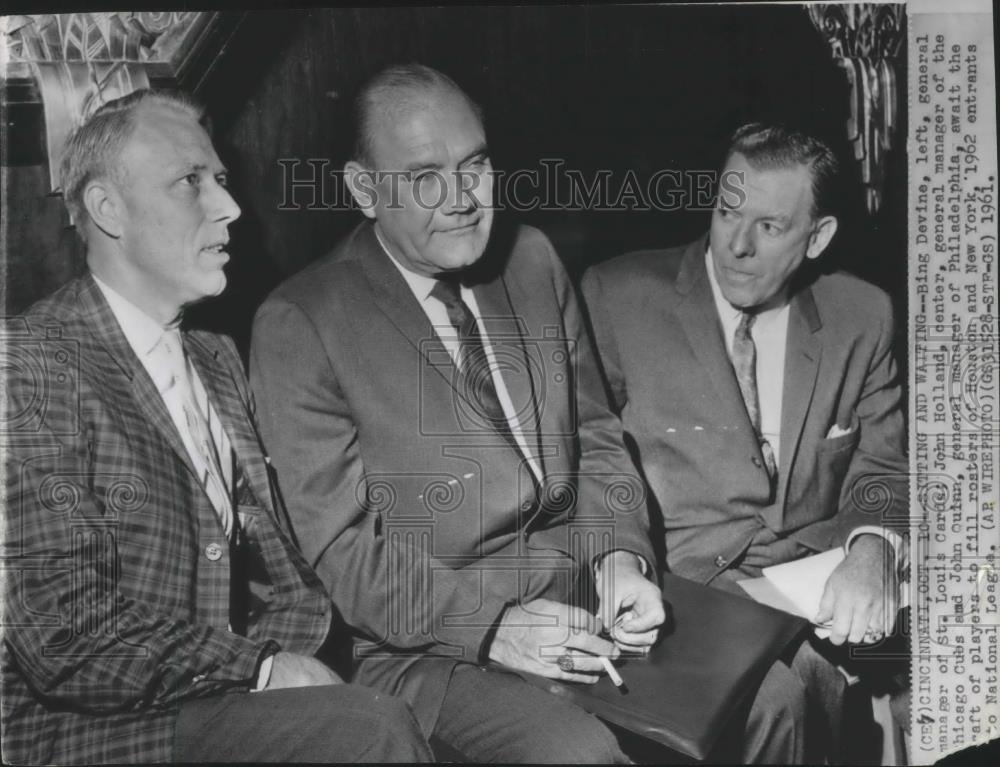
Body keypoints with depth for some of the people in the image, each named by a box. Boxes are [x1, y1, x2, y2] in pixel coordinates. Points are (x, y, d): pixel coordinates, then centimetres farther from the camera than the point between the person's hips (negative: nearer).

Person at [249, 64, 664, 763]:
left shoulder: (532, 261, 11)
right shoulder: (299, 325, -8)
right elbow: (340, 547, -10)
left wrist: (619, 555, -3)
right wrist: (489, 626, -19)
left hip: (585, 601, 6)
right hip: (426, 646, -5)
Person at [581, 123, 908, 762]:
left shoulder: (861, 316, 8)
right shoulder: (619, 298, -3)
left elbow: (882, 469, 11)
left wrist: (873, 550, -12)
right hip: (688, 582, -3)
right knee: (788, 681, -32)